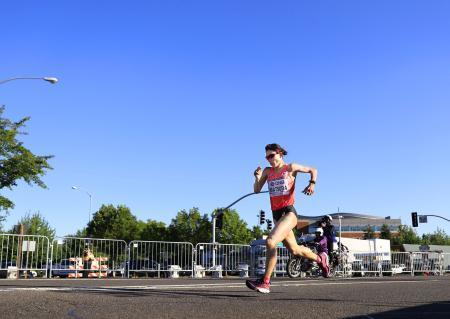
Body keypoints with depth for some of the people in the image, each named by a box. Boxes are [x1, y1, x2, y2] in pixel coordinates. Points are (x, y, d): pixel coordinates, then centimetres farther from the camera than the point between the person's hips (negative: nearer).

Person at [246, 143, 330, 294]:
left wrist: (312, 184, -5)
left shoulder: (291, 168, 0)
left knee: (270, 242, -26)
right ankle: (320, 259, 45)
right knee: (294, 250, 18)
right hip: (276, 214, 7)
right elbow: (257, 190, 8)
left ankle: (265, 282, -22)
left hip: (289, 212, -6)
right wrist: (257, 178, -10)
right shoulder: (267, 171, 10)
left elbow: (313, 170, 12)